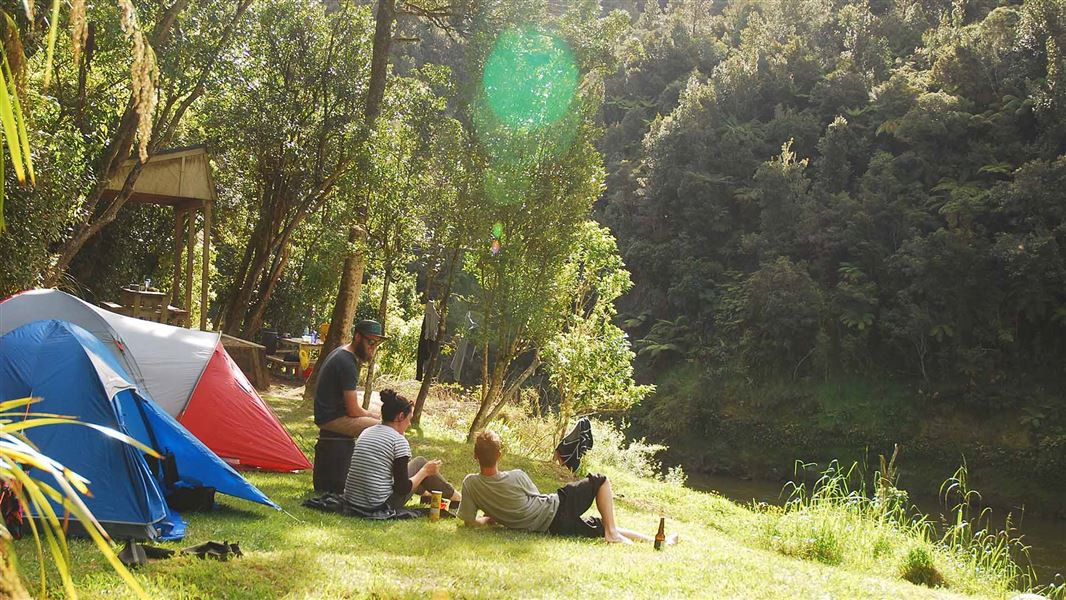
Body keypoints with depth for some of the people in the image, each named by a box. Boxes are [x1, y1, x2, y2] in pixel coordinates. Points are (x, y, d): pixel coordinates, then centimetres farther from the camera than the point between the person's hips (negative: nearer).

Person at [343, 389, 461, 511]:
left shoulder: (366, 432, 8)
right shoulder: (399, 441, -12)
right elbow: (403, 489, -13)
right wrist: (426, 471, 3)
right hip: (379, 507, -7)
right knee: (420, 462, 11)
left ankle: (425, 492, 51)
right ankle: (454, 496, 28)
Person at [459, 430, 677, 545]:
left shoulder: (470, 483, -12)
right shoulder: (517, 477, -20)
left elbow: (470, 522, -8)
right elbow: (535, 497, 0)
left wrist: (490, 518, 12)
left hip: (550, 528, 5)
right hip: (557, 510, -5)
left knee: (601, 527, 18)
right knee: (600, 480, 10)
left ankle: (655, 540, 20)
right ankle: (612, 533, 4)